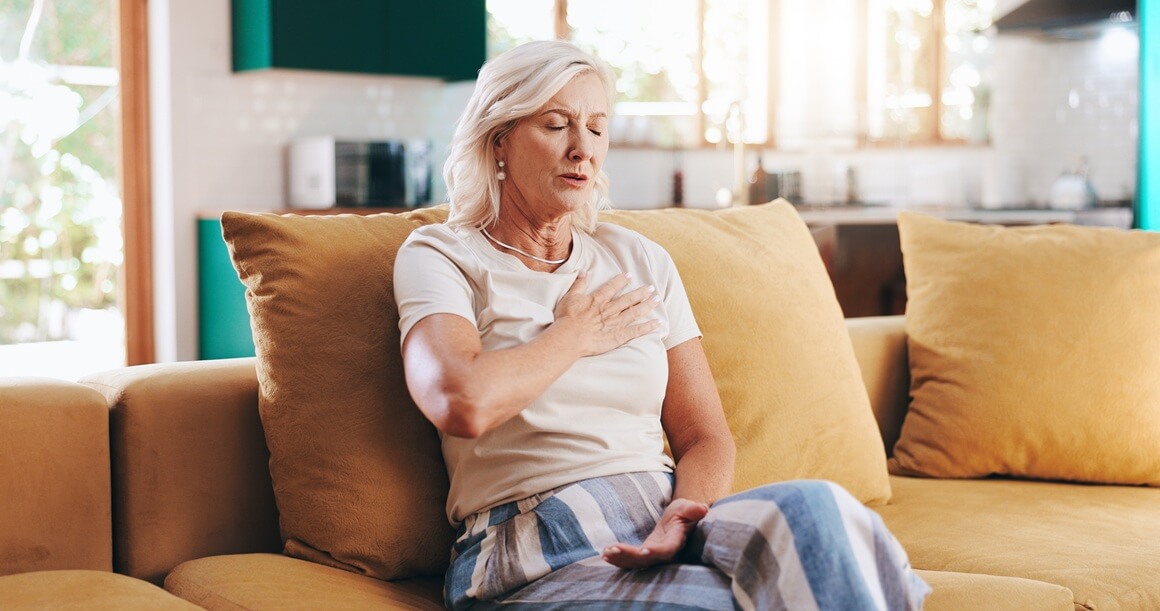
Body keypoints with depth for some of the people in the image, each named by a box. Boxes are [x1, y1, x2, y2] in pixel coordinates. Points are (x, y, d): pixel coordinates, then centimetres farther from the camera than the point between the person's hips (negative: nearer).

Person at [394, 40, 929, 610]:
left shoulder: (640, 261, 18)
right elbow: (462, 404, -18)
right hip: (536, 550, -5)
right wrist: (576, 334, -1)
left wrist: (684, 511, -11)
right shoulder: (440, 256, 5)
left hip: (663, 521, 5)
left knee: (814, 509, -29)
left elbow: (706, 437, 13)